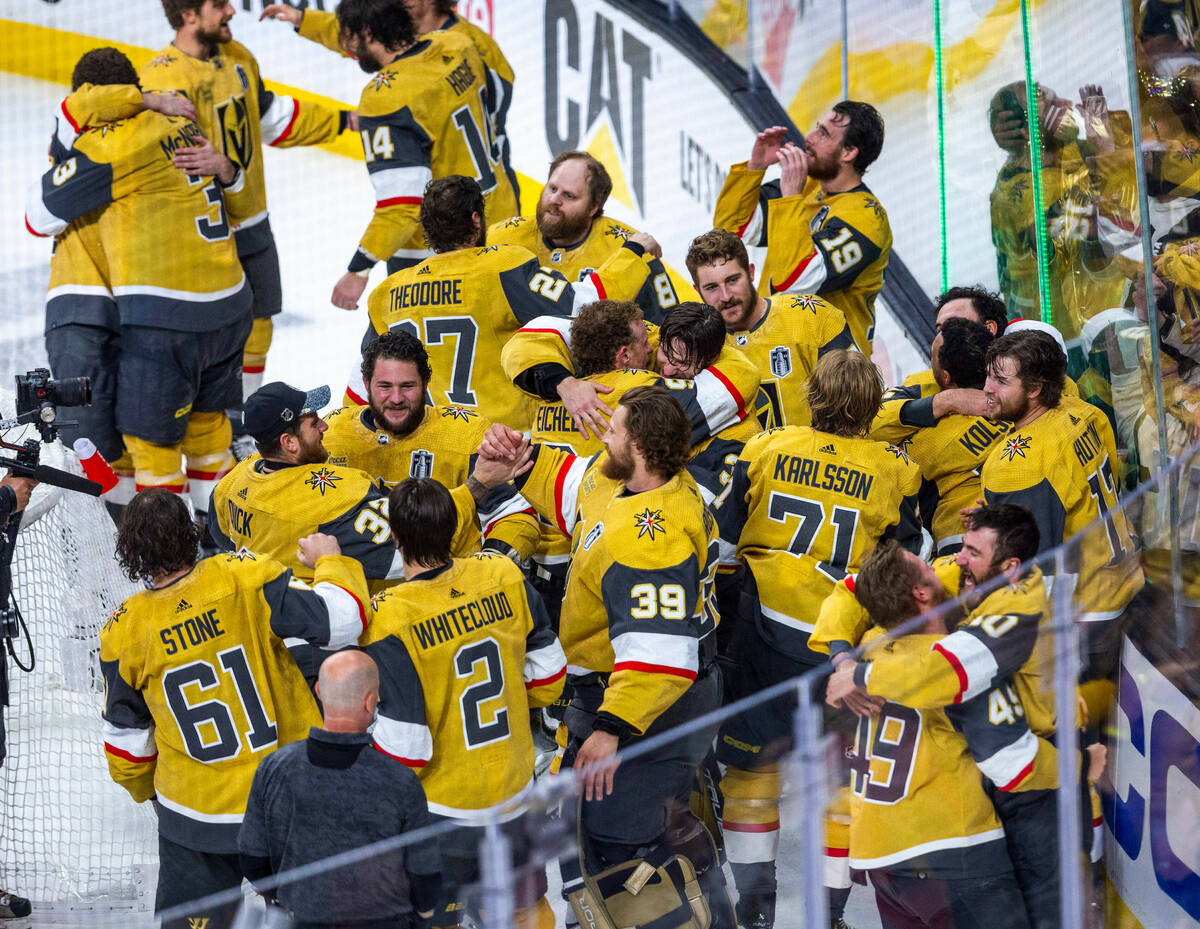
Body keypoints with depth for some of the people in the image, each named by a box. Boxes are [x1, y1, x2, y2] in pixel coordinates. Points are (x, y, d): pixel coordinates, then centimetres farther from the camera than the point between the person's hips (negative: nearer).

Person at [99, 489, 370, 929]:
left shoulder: (124, 633, -9)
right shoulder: (244, 579, -16)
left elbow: (126, 742, 2)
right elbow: (340, 620, -19)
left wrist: (146, 792, 23)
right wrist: (329, 562, 2)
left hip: (196, 816, 0)